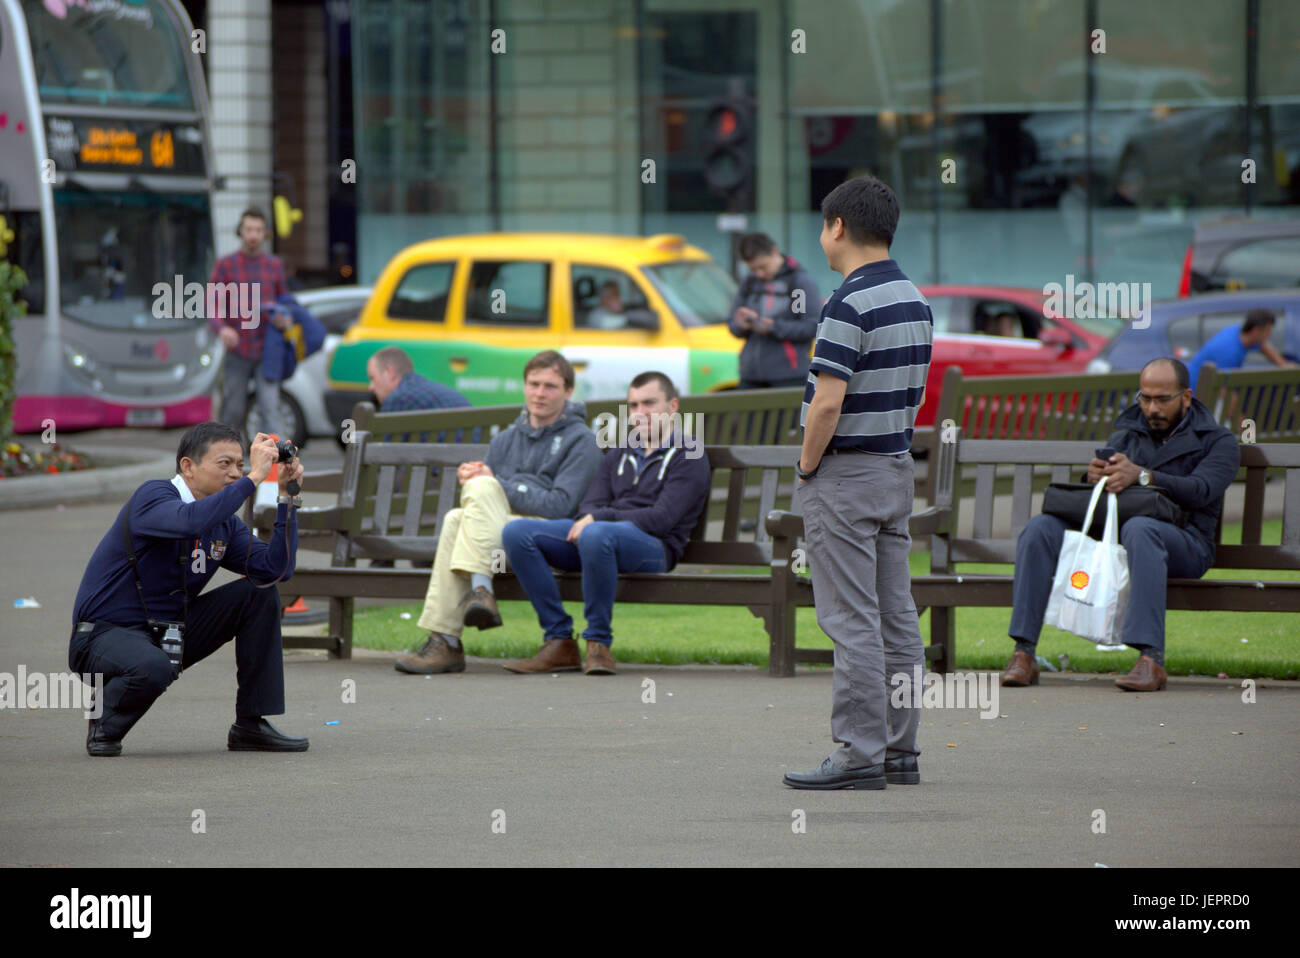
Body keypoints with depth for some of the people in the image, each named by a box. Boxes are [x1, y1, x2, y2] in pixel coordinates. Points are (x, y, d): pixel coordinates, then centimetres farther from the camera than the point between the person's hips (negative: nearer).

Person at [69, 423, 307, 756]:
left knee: (259, 593, -3)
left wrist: (286, 496, -11)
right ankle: (105, 725, -6)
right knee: (153, 668, -41)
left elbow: (277, 568, -6)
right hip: (106, 633, -8)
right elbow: (190, 521, -40)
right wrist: (254, 478, -37)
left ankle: (251, 724, -1)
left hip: (170, 633, 8)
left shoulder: (225, 522, 6)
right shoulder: (152, 497, -17)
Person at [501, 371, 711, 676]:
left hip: (654, 547, -7)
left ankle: (599, 644, -29)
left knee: (596, 534, -41)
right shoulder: (618, 457, 26)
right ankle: (559, 644, -19)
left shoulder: (688, 459, 4)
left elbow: (660, 519, -9)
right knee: (517, 532, -15)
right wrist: (589, 518, -11)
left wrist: (599, 518, -13)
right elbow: (591, 505, 15)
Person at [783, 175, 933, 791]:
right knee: (896, 618, 10)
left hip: (843, 476, -9)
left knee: (851, 622, -7)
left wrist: (807, 467, -10)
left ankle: (859, 755, -8)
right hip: (897, 470, 9)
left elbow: (827, 403, -22)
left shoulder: (850, 305, -18)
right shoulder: (915, 301, 11)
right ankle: (900, 751, 13)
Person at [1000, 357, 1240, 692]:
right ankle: (1024, 655, -25)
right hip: (1111, 530, 5)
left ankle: (1151, 660, -48)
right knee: (1040, 528, -19)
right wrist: (1096, 475, -19)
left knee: (1139, 529, -40)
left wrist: (1140, 476, -30)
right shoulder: (1128, 434, 22)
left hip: (1184, 541, -5)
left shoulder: (1218, 441, 7)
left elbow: (1200, 490, -14)